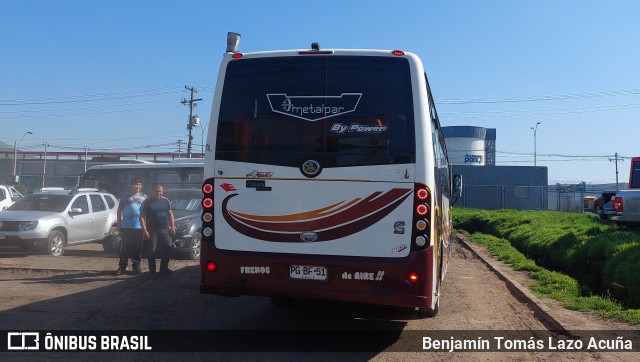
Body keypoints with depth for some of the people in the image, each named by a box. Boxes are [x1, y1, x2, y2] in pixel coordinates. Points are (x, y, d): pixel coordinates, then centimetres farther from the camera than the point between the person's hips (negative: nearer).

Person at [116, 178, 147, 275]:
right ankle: (122, 266, 8)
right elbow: (119, 210, 10)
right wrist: (119, 223, 4)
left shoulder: (144, 197, 10)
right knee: (125, 247, 2)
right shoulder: (125, 196, 8)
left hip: (139, 227, 1)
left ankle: (136, 266, 15)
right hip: (126, 226, -1)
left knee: (137, 248, 5)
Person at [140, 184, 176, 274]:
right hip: (152, 230, -3)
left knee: (168, 247, -1)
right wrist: (144, 230, -12)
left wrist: (172, 226, 7)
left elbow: (170, 214, 16)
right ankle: (152, 270, 9)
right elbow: (142, 216, -3)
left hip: (165, 229, 3)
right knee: (152, 251, 0)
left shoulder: (166, 201, 10)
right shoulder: (147, 202, 0)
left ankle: (164, 268, 12)